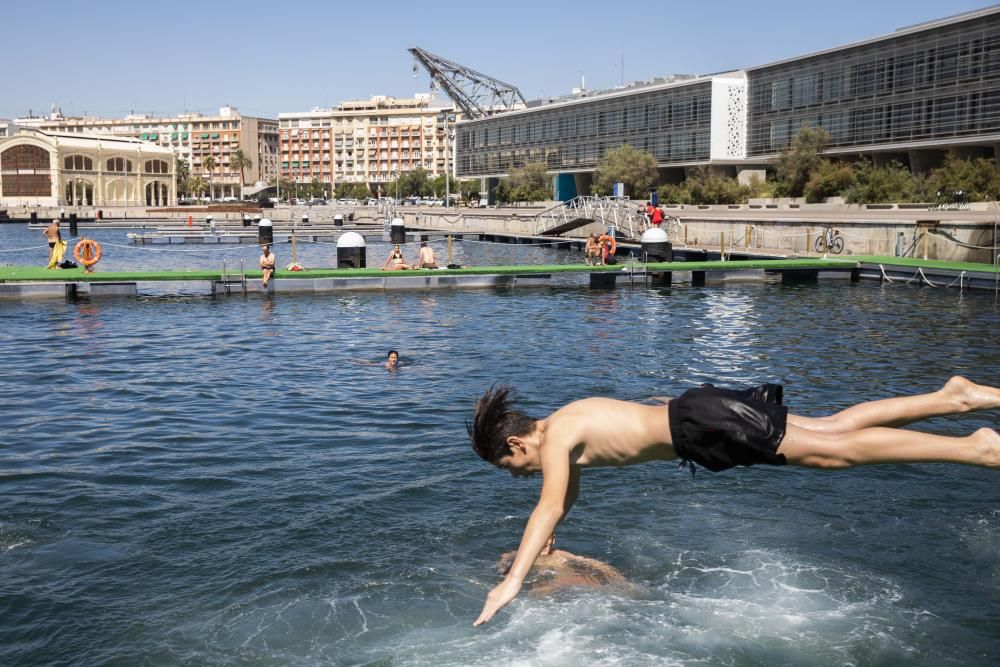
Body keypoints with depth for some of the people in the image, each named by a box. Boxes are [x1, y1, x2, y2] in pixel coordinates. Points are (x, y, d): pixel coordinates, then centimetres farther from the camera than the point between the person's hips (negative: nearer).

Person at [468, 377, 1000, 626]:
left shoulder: (554, 439, -13)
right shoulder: (564, 428, 15)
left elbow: (550, 507, -22)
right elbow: (569, 494, 29)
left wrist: (513, 581, -21)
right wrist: (541, 541, 27)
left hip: (698, 423, -8)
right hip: (692, 415, 8)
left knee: (834, 450, -8)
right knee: (832, 427, 10)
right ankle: (951, 398, 13)